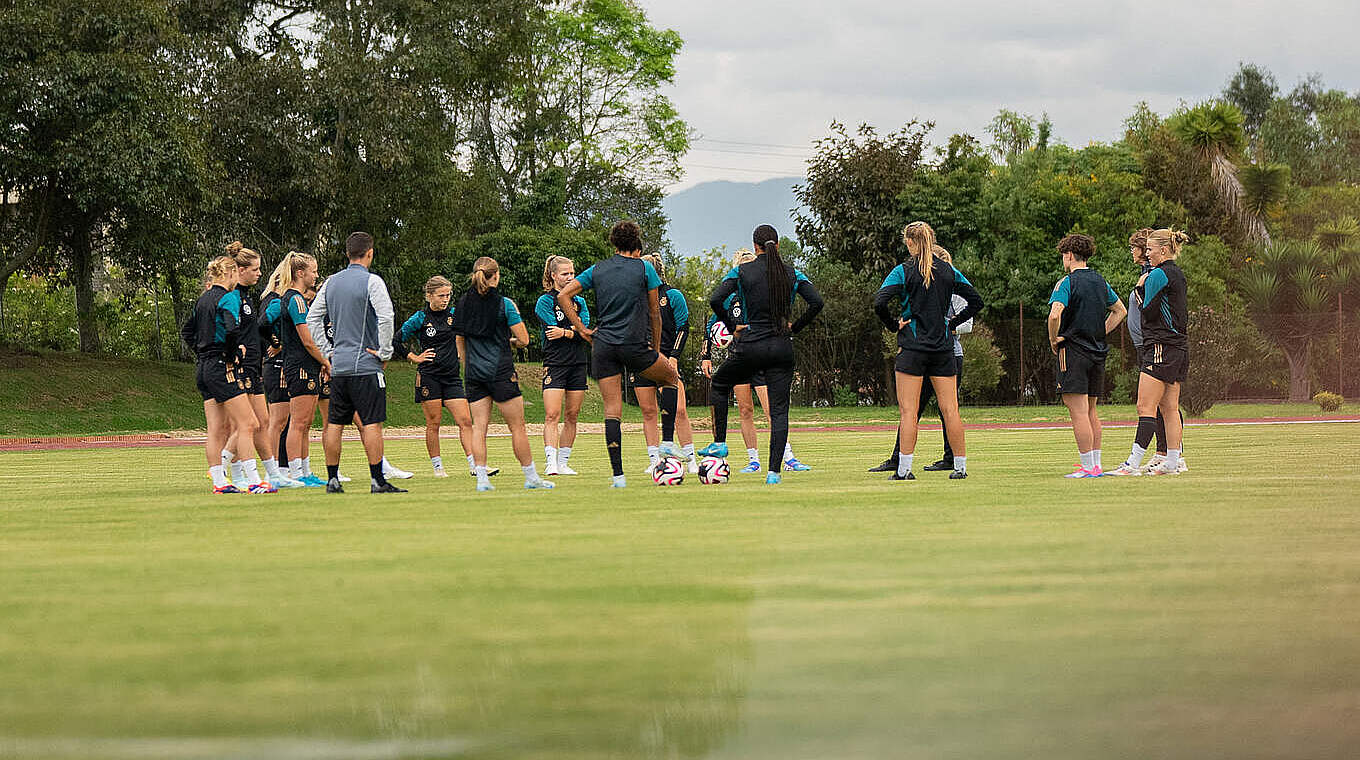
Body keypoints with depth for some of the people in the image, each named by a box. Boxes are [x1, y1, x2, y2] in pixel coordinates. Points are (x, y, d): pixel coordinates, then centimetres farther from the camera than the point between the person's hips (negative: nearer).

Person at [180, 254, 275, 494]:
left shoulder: (203, 299, 15)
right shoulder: (228, 297, -11)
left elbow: (186, 331, 25)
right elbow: (232, 329, -27)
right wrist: (230, 357, -13)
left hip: (203, 367, 9)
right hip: (221, 369, -9)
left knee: (216, 430, 9)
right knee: (246, 424, -7)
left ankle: (219, 481, 10)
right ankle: (253, 481, -12)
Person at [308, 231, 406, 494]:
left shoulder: (331, 282, 11)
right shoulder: (371, 281, -9)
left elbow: (312, 318, 14)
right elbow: (385, 318, -19)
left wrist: (327, 351, 16)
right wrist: (384, 353, -10)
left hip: (338, 364, 6)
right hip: (366, 365, -6)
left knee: (335, 424, 8)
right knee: (371, 423, -6)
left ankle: (332, 480, 9)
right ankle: (377, 481, -8)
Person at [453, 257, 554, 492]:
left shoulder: (463, 304, 6)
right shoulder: (504, 304, -8)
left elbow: (461, 344, 13)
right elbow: (524, 340, -8)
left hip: (474, 373, 4)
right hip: (501, 372, -4)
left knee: (479, 426, 3)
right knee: (517, 426, 3)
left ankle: (481, 478, -3)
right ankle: (530, 476, 9)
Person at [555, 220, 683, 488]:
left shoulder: (597, 270, 10)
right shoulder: (644, 268, 2)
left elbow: (563, 296, 6)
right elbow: (655, 313, 6)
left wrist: (581, 329, 7)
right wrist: (656, 348, 16)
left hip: (603, 346, 3)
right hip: (634, 345, -3)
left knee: (612, 410, 3)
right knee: (671, 378, 23)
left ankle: (617, 474, -3)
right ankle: (667, 441, 15)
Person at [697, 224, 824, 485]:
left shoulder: (742, 271, -2)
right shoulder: (792, 273, 4)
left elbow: (715, 300, -12)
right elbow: (817, 302, -4)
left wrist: (732, 326, 0)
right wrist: (794, 327, 6)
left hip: (750, 346, -2)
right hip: (782, 347, 2)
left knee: (719, 385, 25)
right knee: (779, 410, 3)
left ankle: (719, 443, 22)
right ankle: (774, 471, -5)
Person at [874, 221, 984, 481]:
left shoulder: (903, 271, -6)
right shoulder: (949, 271, 6)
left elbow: (880, 303, -16)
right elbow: (976, 301, 10)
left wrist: (894, 325, -1)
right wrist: (952, 323, 14)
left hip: (912, 347, -3)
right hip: (943, 349, 3)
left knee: (908, 411, -2)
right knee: (950, 409, 5)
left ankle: (904, 469, -6)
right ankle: (960, 466, 7)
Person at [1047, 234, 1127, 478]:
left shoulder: (1067, 283, -10)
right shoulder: (1100, 281, 13)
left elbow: (1055, 314, -24)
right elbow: (1119, 310, 25)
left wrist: (1054, 339, -9)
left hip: (1073, 351, -7)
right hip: (1098, 352, 7)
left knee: (1079, 412, -7)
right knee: (1091, 411, 14)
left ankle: (1088, 467, -10)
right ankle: (1096, 464, 15)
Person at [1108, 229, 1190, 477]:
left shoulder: (1158, 275, -12)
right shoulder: (1178, 274, 17)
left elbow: (1148, 313, -12)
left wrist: (1140, 289, 3)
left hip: (1161, 347, -9)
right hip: (1180, 346, 10)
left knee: (1146, 407, -11)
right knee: (1170, 408, 9)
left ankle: (1133, 463, -15)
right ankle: (1172, 462, 8)